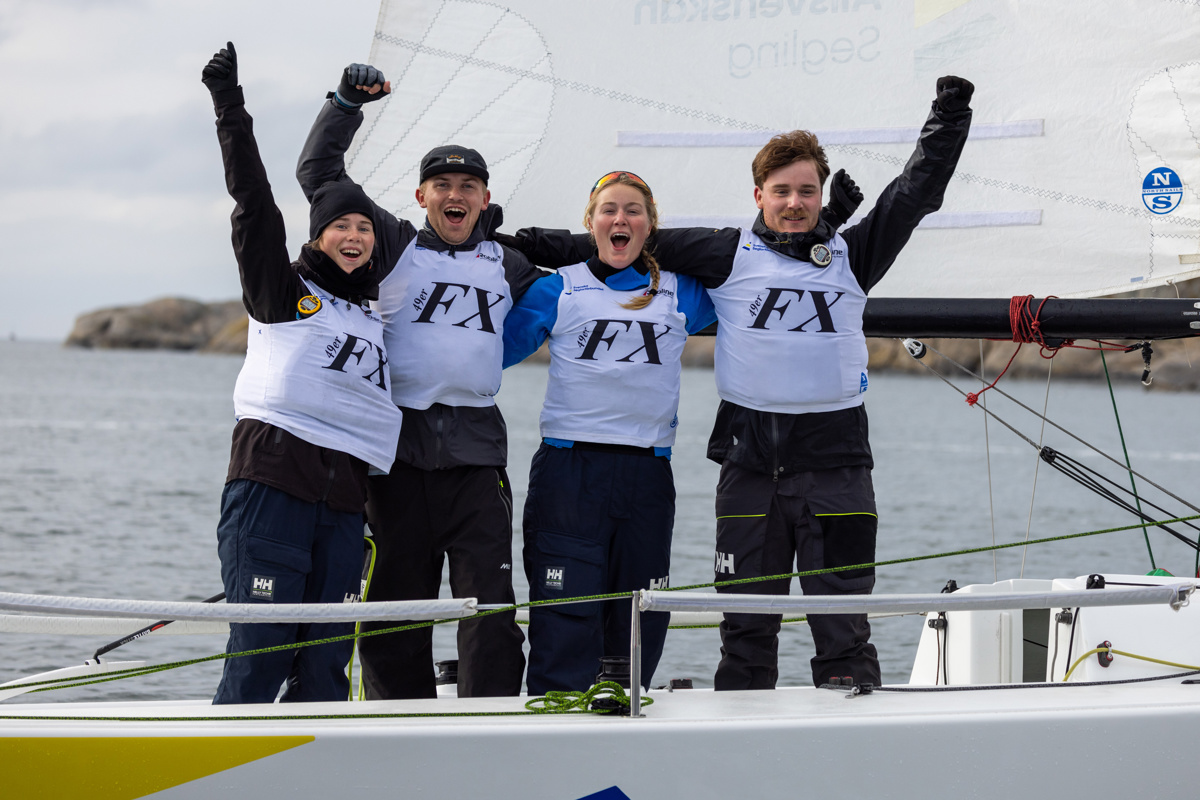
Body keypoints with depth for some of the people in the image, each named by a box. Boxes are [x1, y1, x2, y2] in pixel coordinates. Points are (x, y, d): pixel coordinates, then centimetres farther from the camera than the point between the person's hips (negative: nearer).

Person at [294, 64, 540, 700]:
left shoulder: (505, 266, 18)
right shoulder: (395, 246, 10)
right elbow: (318, 173, 6)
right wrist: (346, 102, 0)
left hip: (475, 445, 1)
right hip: (399, 439, -1)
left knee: (490, 604, -7)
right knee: (397, 600, 2)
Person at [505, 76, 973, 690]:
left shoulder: (850, 256, 12)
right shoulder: (728, 256, 8)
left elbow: (916, 194, 13)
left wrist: (949, 117, 10)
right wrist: (554, 247, 7)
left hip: (835, 457, 0)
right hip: (749, 458, 0)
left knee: (844, 627, 0)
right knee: (746, 627, 6)